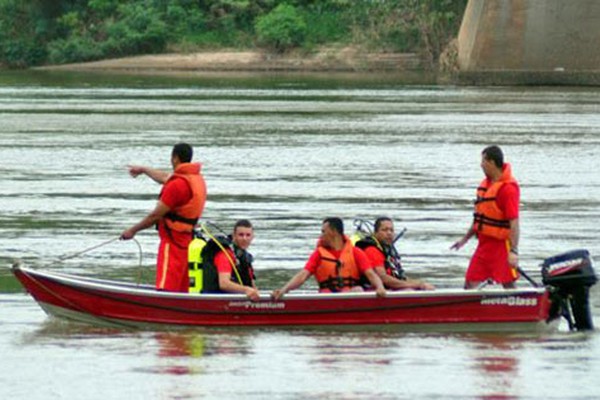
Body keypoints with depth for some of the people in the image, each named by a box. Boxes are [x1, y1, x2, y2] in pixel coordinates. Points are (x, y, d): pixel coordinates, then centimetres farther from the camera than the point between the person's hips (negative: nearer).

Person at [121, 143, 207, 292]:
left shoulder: (177, 185, -19)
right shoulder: (197, 178, 11)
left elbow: (156, 215, -16)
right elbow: (165, 178, 32)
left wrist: (133, 230, -3)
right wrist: (143, 169, 47)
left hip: (173, 241, -9)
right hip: (187, 239, 9)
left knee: (166, 289, -14)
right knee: (181, 290, 13)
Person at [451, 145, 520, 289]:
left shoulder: (508, 188, -18)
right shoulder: (485, 184, 11)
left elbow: (513, 222, -22)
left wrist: (513, 251, -27)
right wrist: (465, 239, 25)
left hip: (501, 244, -9)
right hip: (484, 243, 9)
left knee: (509, 284, -2)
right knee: (471, 282, 7)